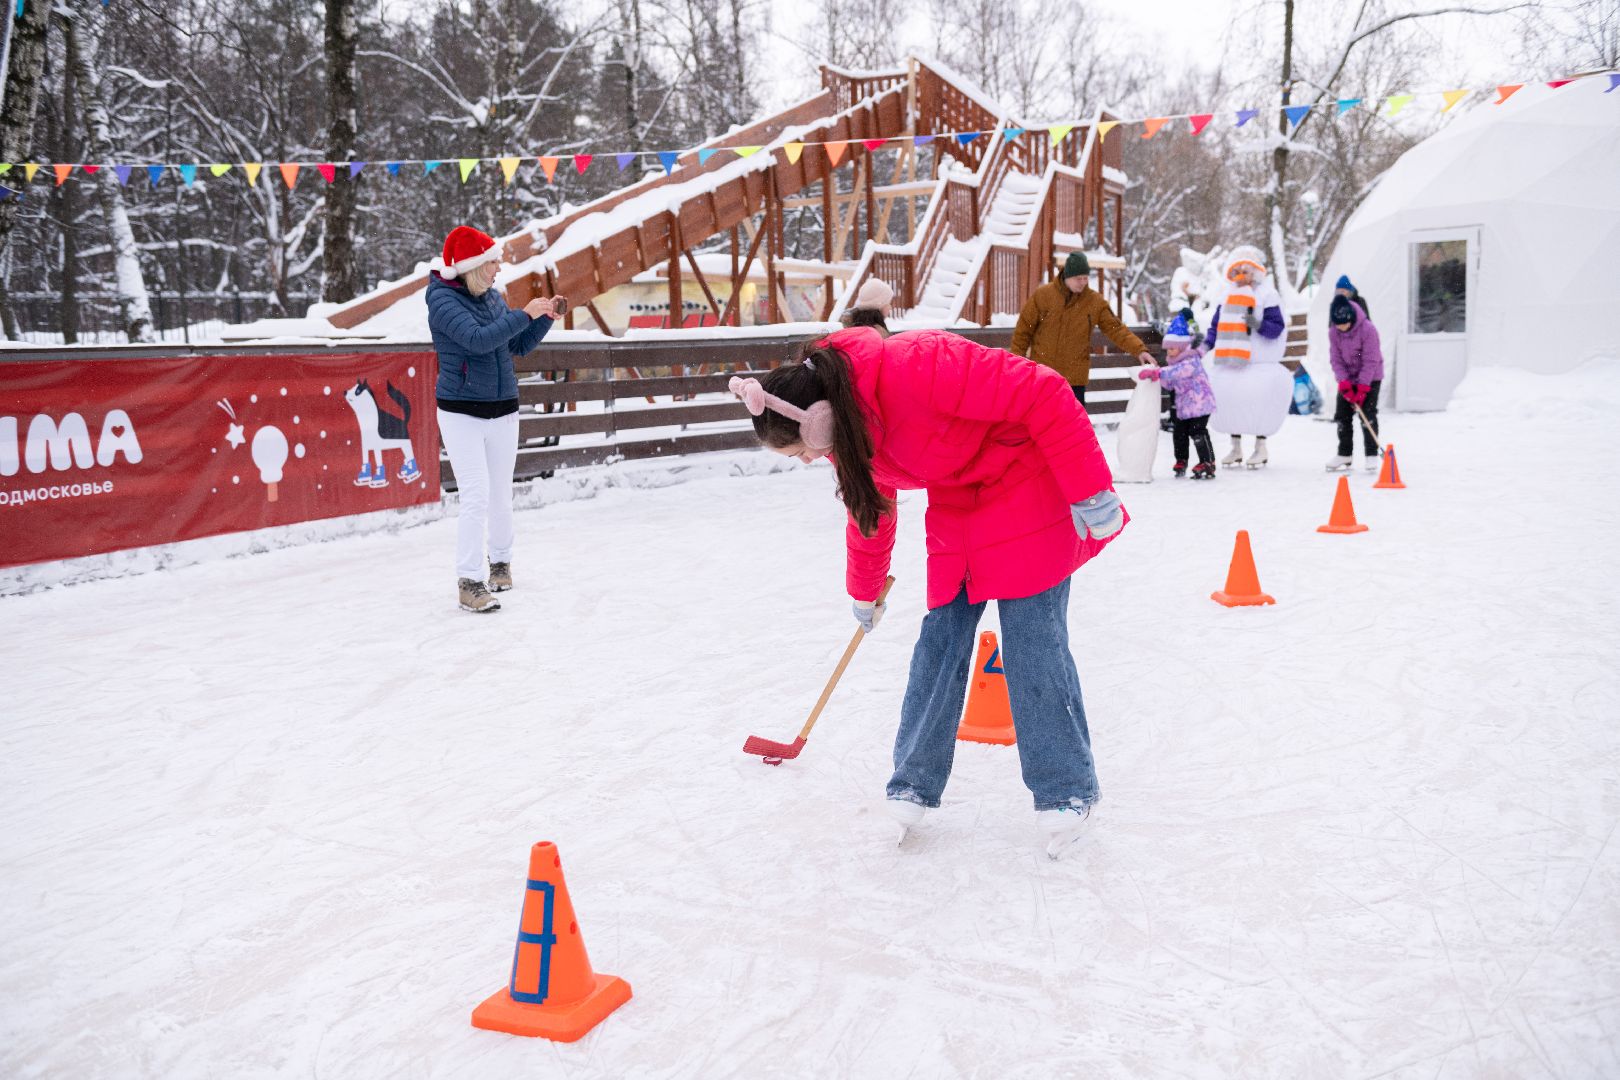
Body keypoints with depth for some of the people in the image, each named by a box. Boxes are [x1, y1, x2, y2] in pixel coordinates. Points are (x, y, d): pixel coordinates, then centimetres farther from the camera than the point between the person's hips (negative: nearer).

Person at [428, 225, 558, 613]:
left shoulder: (493, 298, 8)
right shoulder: (443, 300, -12)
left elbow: (519, 346, 14)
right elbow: (477, 338, -27)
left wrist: (545, 318, 0)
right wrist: (524, 314, -24)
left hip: (503, 411, 6)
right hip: (461, 413, -6)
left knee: (501, 494, 14)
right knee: (476, 497, -11)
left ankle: (501, 560, 33)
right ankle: (469, 582, -6)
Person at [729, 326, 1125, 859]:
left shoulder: (916, 367, -34)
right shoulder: (845, 429, -5)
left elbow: (1044, 395, -32)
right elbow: (869, 513, 15)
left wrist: (1090, 490, -28)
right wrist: (864, 593, 29)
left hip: (1027, 490, -7)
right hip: (956, 505, 7)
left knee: (1034, 643, -7)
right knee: (940, 639, 1)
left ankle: (1066, 793, 6)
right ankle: (913, 785, 11)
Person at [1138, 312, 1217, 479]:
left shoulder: (1191, 361, -19)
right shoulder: (1174, 362, 10)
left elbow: (1177, 371, -38)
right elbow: (1170, 383, 11)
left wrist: (1157, 372, -44)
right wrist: (1156, 376, -7)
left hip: (1200, 404, -9)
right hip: (1183, 405, 9)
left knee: (1197, 432, -11)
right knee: (1179, 432, 9)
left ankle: (1208, 463, -3)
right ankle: (1181, 462, 24)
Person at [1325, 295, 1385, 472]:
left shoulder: (1368, 329, -24)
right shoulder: (1334, 333, -9)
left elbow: (1371, 361, -23)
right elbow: (1336, 360, -7)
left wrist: (1362, 388, -24)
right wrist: (1344, 383, -20)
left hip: (1370, 378, -5)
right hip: (1347, 378, 5)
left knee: (1367, 415, -10)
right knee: (1342, 415, 4)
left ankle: (1372, 454, -2)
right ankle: (1344, 454, 15)